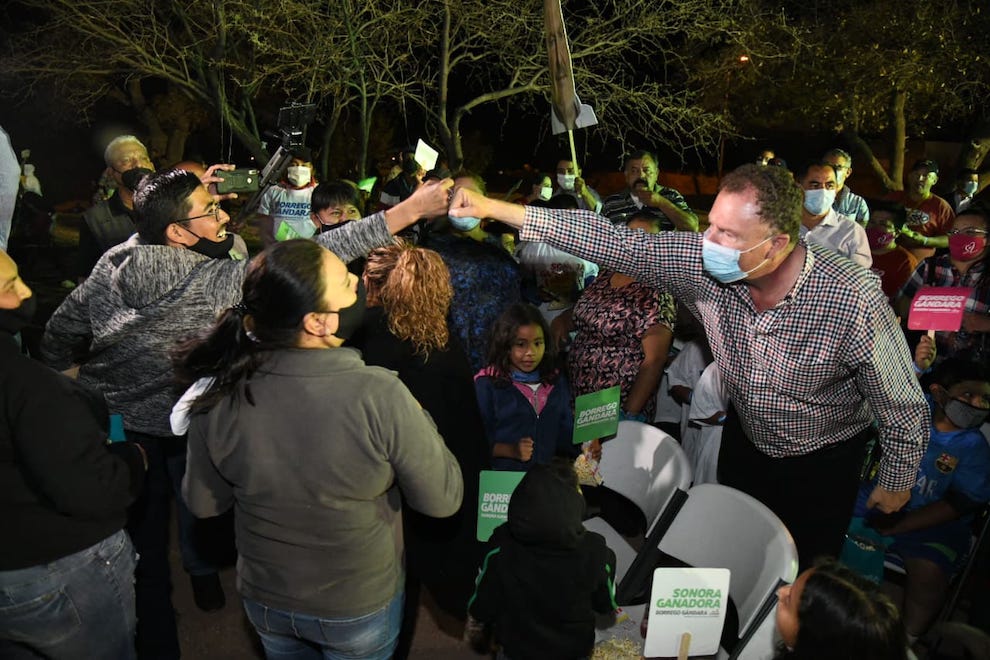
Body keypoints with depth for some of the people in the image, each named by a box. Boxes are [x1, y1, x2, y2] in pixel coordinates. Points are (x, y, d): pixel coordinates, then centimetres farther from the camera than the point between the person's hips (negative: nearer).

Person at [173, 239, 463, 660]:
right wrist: (417, 418, -6)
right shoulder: (379, 396, -33)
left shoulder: (220, 395, -22)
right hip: (361, 609, -2)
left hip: (264, 602, 3)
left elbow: (202, 504, -6)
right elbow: (443, 500, -19)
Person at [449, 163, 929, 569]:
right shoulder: (701, 261, -26)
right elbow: (613, 242, -23)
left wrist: (897, 483, -5)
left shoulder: (853, 299, -35)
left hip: (824, 459, -3)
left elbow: (904, 409, -20)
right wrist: (493, 207, -26)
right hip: (746, 437, 4)